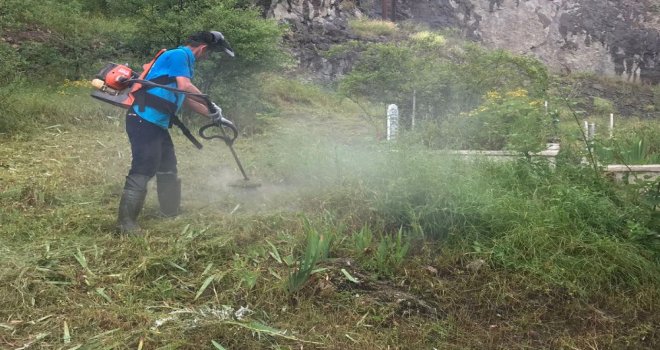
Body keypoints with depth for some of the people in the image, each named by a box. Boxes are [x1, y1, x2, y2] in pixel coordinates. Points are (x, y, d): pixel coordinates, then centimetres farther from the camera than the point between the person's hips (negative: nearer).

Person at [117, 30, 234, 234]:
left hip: (157, 123, 11)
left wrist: (211, 115, 25)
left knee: (168, 166, 18)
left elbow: (186, 98, 25)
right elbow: (185, 87, -24)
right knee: (143, 169, -12)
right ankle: (125, 221, -8)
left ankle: (171, 211, 31)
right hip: (144, 120, -11)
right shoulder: (179, 55, -11)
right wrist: (211, 105, -12)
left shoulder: (184, 61, 20)